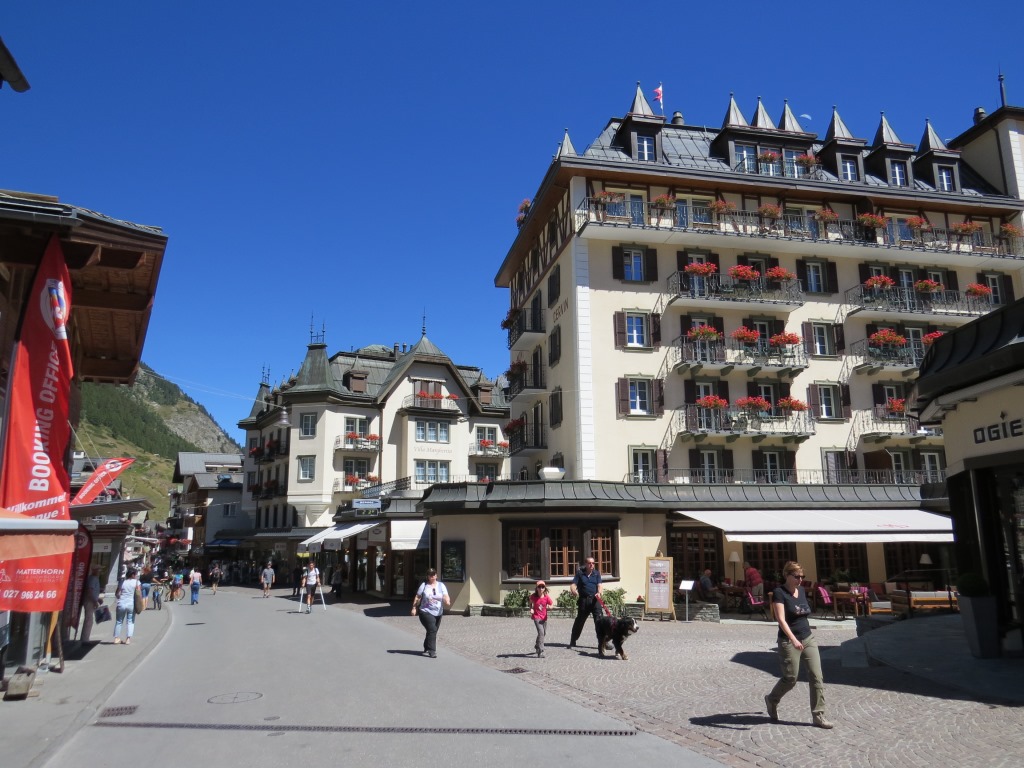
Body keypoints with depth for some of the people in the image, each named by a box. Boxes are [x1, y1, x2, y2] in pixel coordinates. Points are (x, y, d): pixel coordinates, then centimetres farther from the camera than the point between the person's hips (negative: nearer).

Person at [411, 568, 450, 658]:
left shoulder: (441, 585, 6)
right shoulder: (424, 585, 1)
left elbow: (446, 596, -2)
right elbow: (417, 597, 3)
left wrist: (447, 601, -24)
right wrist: (414, 608, -6)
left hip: (438, 613, 4)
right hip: (426, 612, -4)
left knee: (432, 632, 12)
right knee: (432, 630, -18)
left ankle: (427, 649, 29)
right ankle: (432, 651, -14)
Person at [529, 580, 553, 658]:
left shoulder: (546, 597, -12)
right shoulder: (533, 596, -11)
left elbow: (552, 604, -7)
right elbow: (530, 603, 8)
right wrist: (531, 609, -9)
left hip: (544, 617, 4)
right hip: (536, 617, -4)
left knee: (544, 633, 18)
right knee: (541, 632, -19)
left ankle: (537, 646, 46)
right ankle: (540, 652, -18)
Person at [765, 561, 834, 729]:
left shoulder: (802, 591, 8)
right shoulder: (779, 593, -14)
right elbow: (781, 619, -23)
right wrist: (793, 639, -34)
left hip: (809, 638, 6)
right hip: (789, 642, -6)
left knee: (817, 677, -1)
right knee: (790, 678, 0)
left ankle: (818, 715, 6)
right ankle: (771, 700, 26)